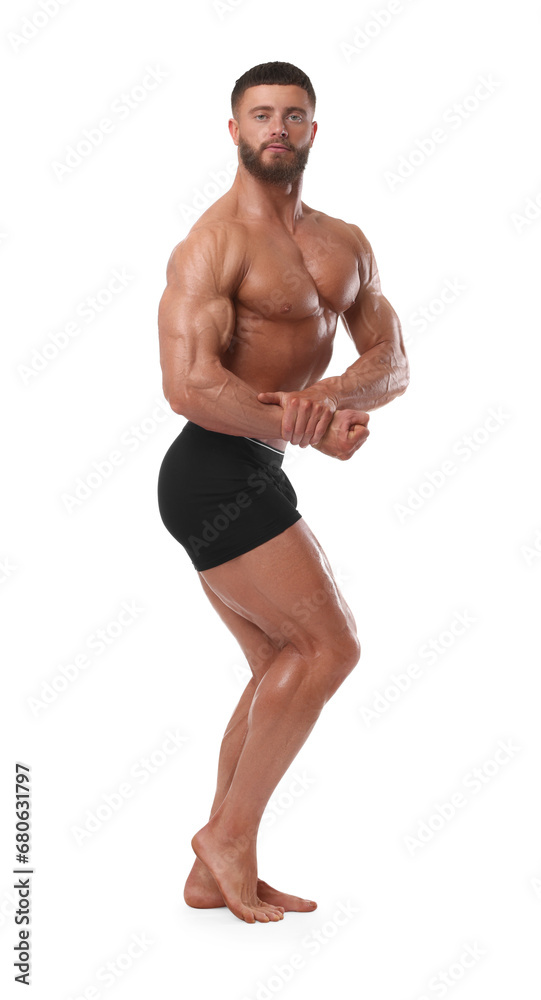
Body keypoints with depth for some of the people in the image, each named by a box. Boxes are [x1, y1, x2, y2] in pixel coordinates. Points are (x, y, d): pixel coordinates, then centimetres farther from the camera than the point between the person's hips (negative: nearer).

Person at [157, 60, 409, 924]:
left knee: (283, 670, 11)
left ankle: (217, 874, 19)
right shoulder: (213, 242, -11)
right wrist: (306, 430, -21)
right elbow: (189, 385, -21)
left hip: (255, 478, 9)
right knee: (329, 645, -11)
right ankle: (230, 833, 2)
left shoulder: (345, 245, 13)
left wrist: (331, 392, -17)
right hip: (214, 472, -9)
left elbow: (392, 365, 4)